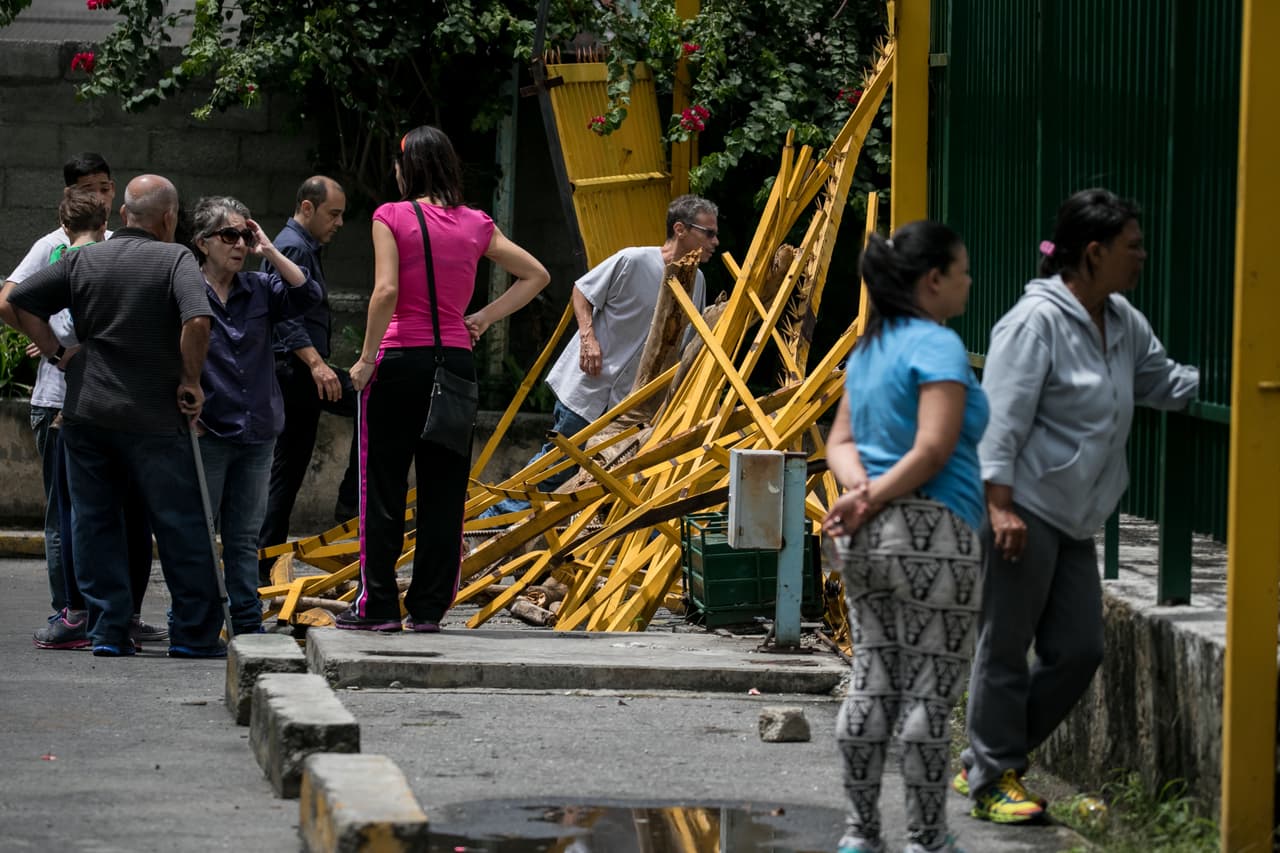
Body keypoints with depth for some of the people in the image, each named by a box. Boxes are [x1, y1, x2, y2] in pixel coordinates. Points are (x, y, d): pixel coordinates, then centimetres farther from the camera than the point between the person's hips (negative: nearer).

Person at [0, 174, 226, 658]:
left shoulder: (83, 261, 7)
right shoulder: (174, 260, -6)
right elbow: (197, 321, -22)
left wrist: (55, 348, 9)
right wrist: (190, 381, -7)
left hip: (84, 414, 4)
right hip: (153, 418, -4)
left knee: (95, 526, 10)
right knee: (180, 527, 5)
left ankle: (107, 631, 8)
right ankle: (193, 634, 6)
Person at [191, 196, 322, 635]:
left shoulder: (259, 289, 8)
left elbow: (308, 294, -4)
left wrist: (269, 251, -5)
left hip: (257, 431, 5)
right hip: (207, 431, -4)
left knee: (244, 536, 10)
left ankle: (248, 623, 13)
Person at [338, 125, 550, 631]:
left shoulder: (392, 217, -6)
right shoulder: (475, 225, 7)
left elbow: (386, 291, -16)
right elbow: (536, 275, 12)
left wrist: (366, 358, -9)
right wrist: (484, 319, 12)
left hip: (399, 361, -4)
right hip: (455, 360, 4)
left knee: (383, 486, 3)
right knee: (444, 490, 7)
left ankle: (378, 606, 3)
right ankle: (429, 608, 9)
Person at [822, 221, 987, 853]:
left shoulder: (869, 349, 15)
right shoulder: (938, 346, -12)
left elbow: (842, 440, 11)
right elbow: (933, 448, -20)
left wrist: (859, 487, -7)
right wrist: (873, 499, -13)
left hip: (868, 539, 9)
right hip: (932, 532, -9)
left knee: (872, 684, 11)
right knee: (931, 692, -1)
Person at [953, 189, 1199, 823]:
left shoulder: (1122, 323, 12)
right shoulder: (1036, 321, -14)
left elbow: (1165, 383, 28)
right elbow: (1001, 419, -17)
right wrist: (1000, 505, -23)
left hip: (1074, 521, 9)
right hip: (1022, 511, -9)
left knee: (1078, 650, 7)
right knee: (1006, 650, 0)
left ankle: (985, 762, 20)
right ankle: (993, 780, 11)